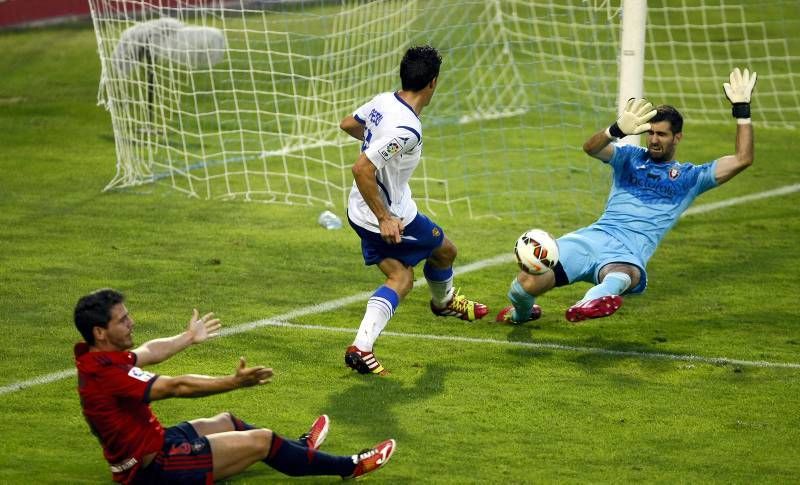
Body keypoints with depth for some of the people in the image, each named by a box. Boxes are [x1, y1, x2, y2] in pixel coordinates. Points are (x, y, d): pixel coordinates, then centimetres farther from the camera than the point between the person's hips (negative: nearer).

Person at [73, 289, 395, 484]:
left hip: (151, 443, 10)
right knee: (261, 440, -2)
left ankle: (299, 447, 50)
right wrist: (233, 383, -34)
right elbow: (177, 387, -32)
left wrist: (188, 338, 38)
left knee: (226, 422, 27)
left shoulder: (97, 357, 1)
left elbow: (148, 352, 22)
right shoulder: (106, 376, -30)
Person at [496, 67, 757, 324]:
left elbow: (742, 159, 8)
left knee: (623, 275, -43)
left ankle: (595, 299, -77)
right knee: (528, 283, -17)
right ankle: (521, 312, 18)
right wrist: (618, 130, -24)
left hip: (629, 254, -2)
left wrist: (741, 109, 1)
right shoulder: (630, 157, 19)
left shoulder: (690, 177, 17)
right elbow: (591, 147, -2)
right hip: (594, 236, 2)